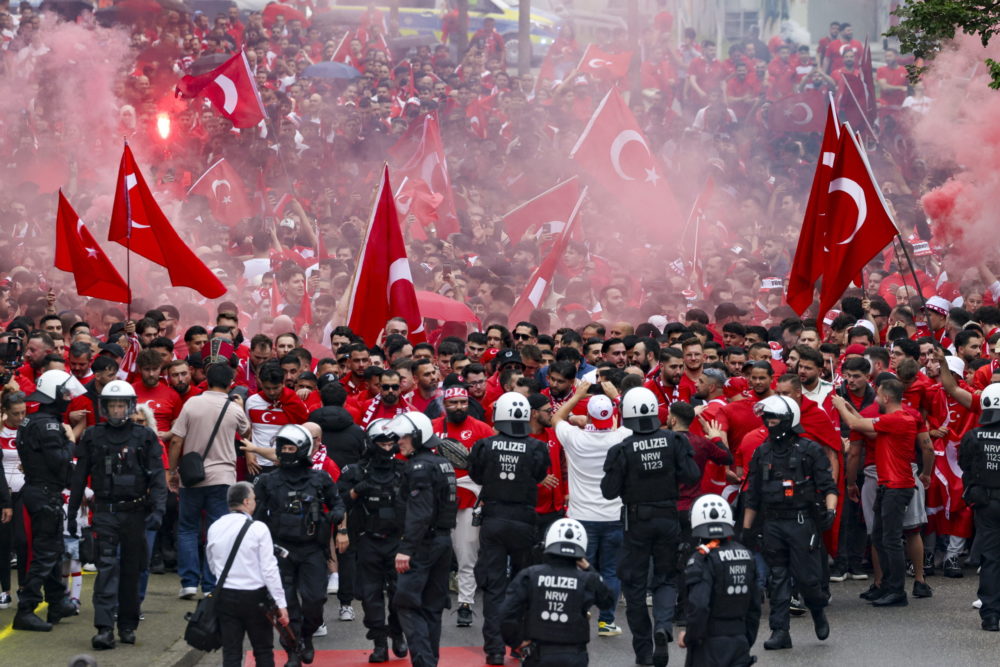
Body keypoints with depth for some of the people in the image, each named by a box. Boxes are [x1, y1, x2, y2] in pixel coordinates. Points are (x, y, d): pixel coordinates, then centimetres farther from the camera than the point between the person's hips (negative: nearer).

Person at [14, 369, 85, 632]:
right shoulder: (47, 424, -19)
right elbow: (59, 462, -22)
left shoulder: (34, 421, 13)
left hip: (35, 490, 10)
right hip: (46, 494, -10)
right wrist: (70, 441, -8)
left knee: (53, 550, 20)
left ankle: (57, 604, 29)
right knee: (45, 554, -8)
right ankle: (25, 611, -10)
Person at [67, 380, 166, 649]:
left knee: (131, 571, 7)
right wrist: (71, 513, 11)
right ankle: (105, 628, -17)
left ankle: (128, 625, 19)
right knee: (107, 569, -11)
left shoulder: (145, 437, 2)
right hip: (105, 513, 0)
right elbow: (80, 477, 11)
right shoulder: (93, 437, 5)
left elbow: (157, 477, -1)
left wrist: (158, 510, -13)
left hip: (135, 513, 0)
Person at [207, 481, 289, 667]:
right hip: (255, 597, -3)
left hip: (225, 596, 3)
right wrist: (281, 604, -10)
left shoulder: (214, 528, 1)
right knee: (263, 651, 10)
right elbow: (269, 569, -14)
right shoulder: (258, 528, -12)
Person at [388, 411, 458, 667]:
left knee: (407, 604, -9)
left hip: (423, 543, -9)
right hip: (444, 540, 9)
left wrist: (406, 548, -25)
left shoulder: (419, 467, -14)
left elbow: (419, 513, -23)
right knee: (432, 606, 13)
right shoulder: (443, 464, 15)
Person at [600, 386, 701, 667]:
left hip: (637, 520, -2)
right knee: (666, 578, 14)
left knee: (634, 584, 9)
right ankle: (663, 625, -15)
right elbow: (692, 476, -10)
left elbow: (609, 491, -12)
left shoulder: (622, 450, -14)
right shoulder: (674, 442, -8)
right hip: (668, 518, 2)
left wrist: (617, 474, 7)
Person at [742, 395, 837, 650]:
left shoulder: (810, 450, -2)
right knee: (778, 578, 3)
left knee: (806, 576, -5)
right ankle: (779, 631, 5)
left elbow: (828, 486, -3)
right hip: (773, 524, 4)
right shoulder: (762, 454, 10)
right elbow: (753, 497, 15)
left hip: (802, 522, -4)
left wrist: (830, 510, -20)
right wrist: (745, 530, 14)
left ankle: (819, 612, 25)